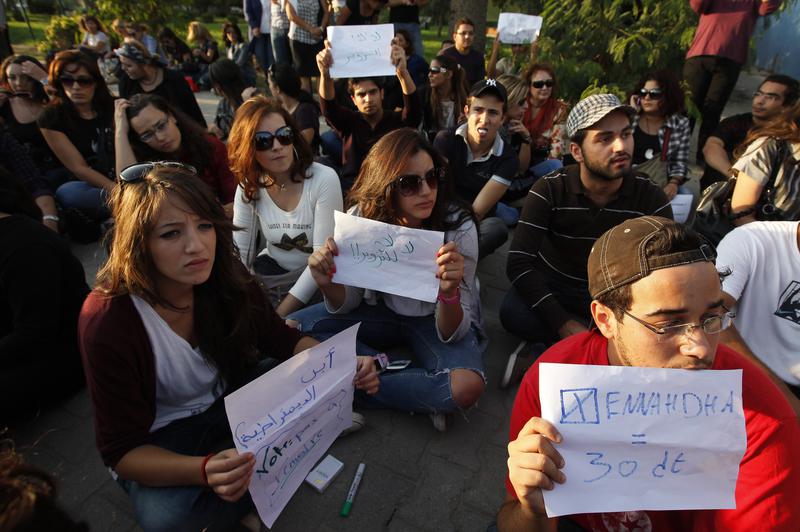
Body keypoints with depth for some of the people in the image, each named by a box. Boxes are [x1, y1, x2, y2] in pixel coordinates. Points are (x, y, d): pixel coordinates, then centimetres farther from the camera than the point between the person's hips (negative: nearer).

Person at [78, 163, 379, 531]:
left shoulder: (225, 277, -18)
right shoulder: (106, 322, -29)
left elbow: (282, 339, -3)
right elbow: (122, 450, -23)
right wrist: (204, 470, -43)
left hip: (229, 400, 3)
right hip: (159, 437, -2)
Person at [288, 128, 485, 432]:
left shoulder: (459, 227, -25)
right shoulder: (362, 217, -18)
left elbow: (451, 335, -22)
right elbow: (347, 305, -8)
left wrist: (449, 291, -44)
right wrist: (328, 284, -32)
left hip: (437, 321, -2)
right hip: (381, 310, 2)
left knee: (467, 386, -33)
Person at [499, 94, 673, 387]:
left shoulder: (651, 198, -10)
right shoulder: (549, 190, -16)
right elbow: (519, 264, -23)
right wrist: (564, 325, -30)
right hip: (553, 290, -2)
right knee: (512, 311, -33)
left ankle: (542, 353, -24)